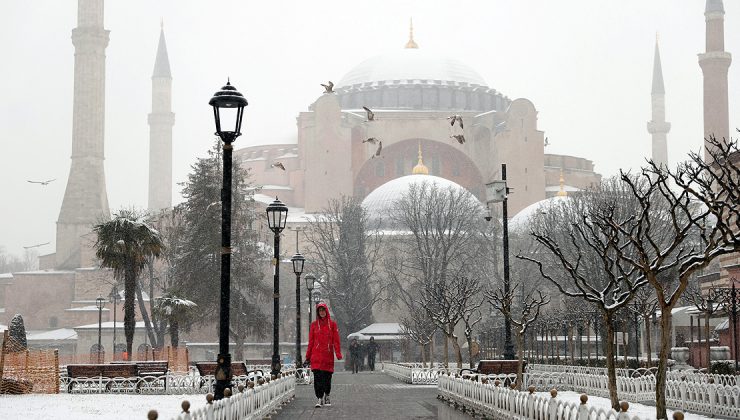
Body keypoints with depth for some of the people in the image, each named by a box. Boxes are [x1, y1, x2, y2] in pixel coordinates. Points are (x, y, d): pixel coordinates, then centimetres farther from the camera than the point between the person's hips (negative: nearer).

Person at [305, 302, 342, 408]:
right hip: (316, 355, 0)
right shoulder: (314, 325, 8)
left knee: (327, 377, 6)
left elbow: (336, 340, 3)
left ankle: (326, 396, 27)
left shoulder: (332, 324, 6)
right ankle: (319, 398, -6)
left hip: (328, 355, 0)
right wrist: (308, 356, 6)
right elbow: (311, 342, 9)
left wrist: (338, 354, -6)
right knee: (318, 377, -9)